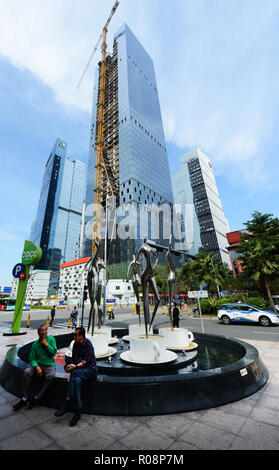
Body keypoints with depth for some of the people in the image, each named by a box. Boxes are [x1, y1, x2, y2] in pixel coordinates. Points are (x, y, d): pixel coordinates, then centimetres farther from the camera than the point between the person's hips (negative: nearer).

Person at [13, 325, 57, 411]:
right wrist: (37, 367, -17)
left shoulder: (51, 339, -3)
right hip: (38, 364, 2)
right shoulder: (35, 344, 1)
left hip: (49, 365, -2)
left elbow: (54, 352, -9)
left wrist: (46, 344, -17)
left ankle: (36, 399, -17)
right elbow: (32, 359, 1)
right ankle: (25, 398, -12)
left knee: (51, 376, -32)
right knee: (26, 372, -26)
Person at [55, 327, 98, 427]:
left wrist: (75, 367, -29)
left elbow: (86, 360, -17)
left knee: (75, 372, -31)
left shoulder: (88, 343, -14)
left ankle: (67, 403, -22)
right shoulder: (75, 344, 6)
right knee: (77, 380, -29)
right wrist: (71, 374, -3)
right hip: (79, 372, 5)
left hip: (90, 370, -5)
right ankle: (78, 410, -25)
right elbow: (73, 359, 8)